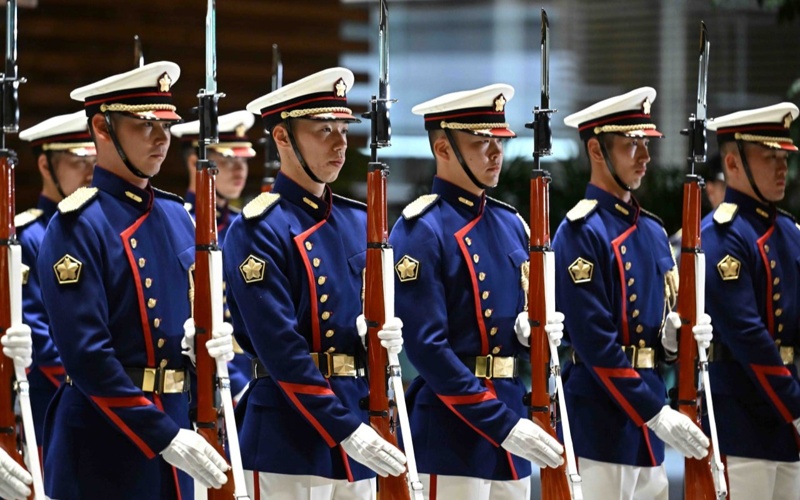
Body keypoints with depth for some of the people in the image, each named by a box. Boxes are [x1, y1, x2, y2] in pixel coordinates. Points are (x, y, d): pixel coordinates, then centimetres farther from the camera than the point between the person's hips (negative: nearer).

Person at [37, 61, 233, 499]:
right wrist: (165, 436, -22)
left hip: (174, 426, 7)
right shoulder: (77, 227, -11)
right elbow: (86, 354, -19)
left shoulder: (176, 216, 13)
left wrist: (215, 339, -3)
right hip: (104, 448, -7)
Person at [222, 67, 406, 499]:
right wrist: (347, 431, -22)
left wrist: (386, 334, -6)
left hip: (358, 431, 7)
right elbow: (280, 348, -17)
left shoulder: (359, 224, 14)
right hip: (288, 443, -7)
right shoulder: (258, 230, -9)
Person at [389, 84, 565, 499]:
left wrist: (533, 332, -4)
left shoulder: (511, 225, 14)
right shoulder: (421, 231, -10)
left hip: (511, 416, 8)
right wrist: (503, 424, -21)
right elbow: (426, 347, -18)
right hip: (451, 433, -8)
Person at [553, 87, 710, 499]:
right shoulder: (582, 233, -12)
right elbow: (595, 342, -19)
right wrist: (657, 414, -20)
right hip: (601, 421, -8)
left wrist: (675, 334, -5)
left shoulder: (652, 231, 15)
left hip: (647, 419, 8)